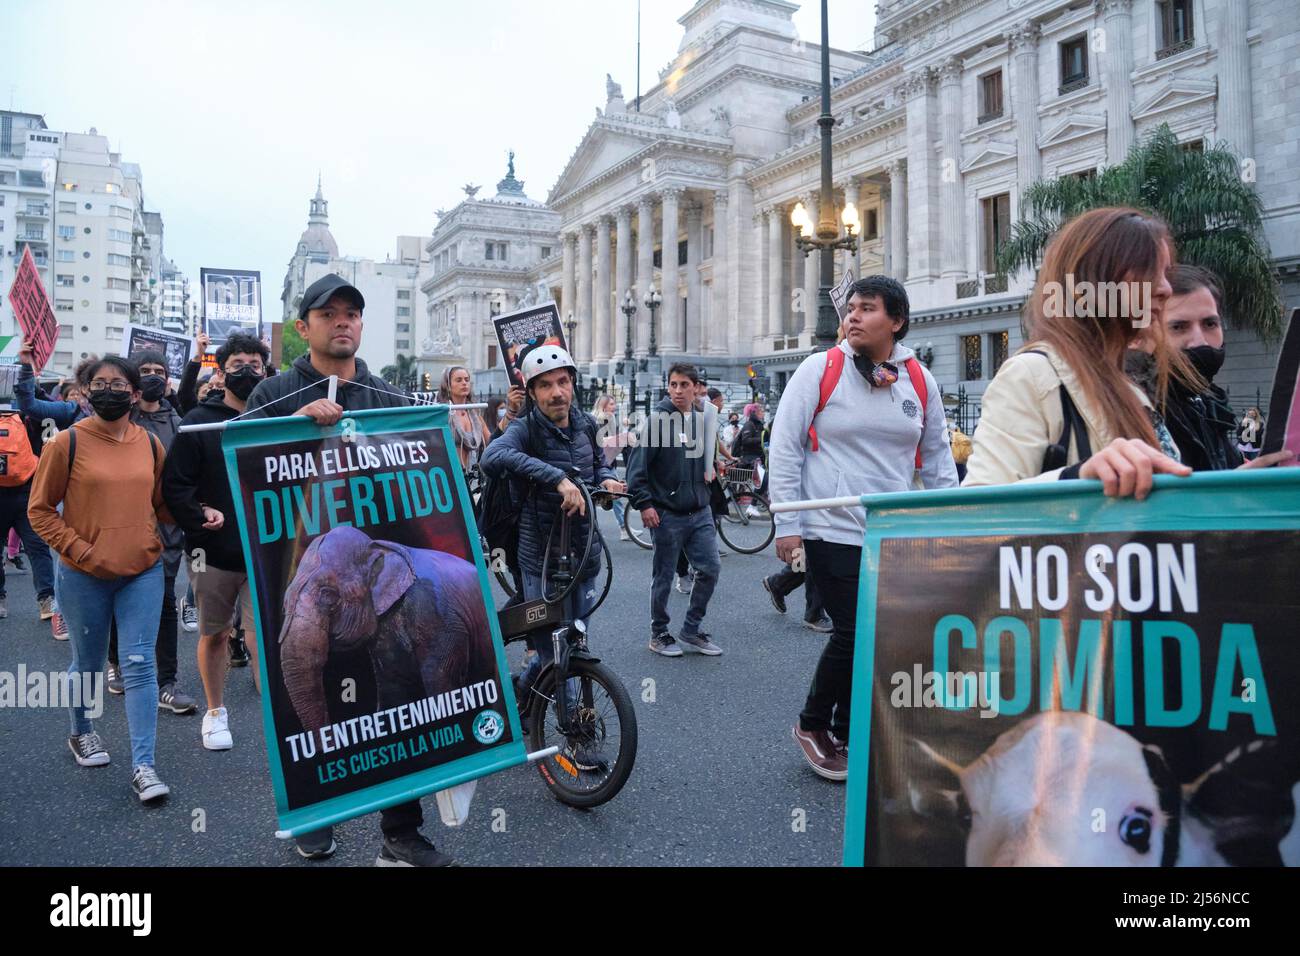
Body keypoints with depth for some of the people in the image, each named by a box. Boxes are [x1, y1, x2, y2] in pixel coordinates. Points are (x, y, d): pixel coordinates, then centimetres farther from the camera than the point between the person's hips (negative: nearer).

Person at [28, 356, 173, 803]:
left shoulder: (150, 444, 3)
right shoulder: (68, 443, -7)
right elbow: (40, 510, -3)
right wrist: (79, 549, -13)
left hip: (143, 572, 2)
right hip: (84, 577, -1)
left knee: (140, 665, -3)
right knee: (88, 664, 15)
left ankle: (143, 765, 0)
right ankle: (81, 733, 42)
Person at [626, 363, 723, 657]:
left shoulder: (702, 420, 7)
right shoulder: (658, 419, -10)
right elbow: (637, 465, -12)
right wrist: (644, 504, -15)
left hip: (700, 512, 5)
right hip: (666, 514, -5)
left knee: (710, 569, 3)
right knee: (664, 577, 5)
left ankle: (691, 628, 20)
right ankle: (659, 634, 22)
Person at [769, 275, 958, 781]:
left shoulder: (920, 381, 6)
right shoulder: (820, 369, -5)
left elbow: (936, 457, 15)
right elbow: (784, 448, -5)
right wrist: (788, 525, -8)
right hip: (832, 531, -4)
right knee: (854, 634, -6)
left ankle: (847, 734, 28)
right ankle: (812, 725, 19)